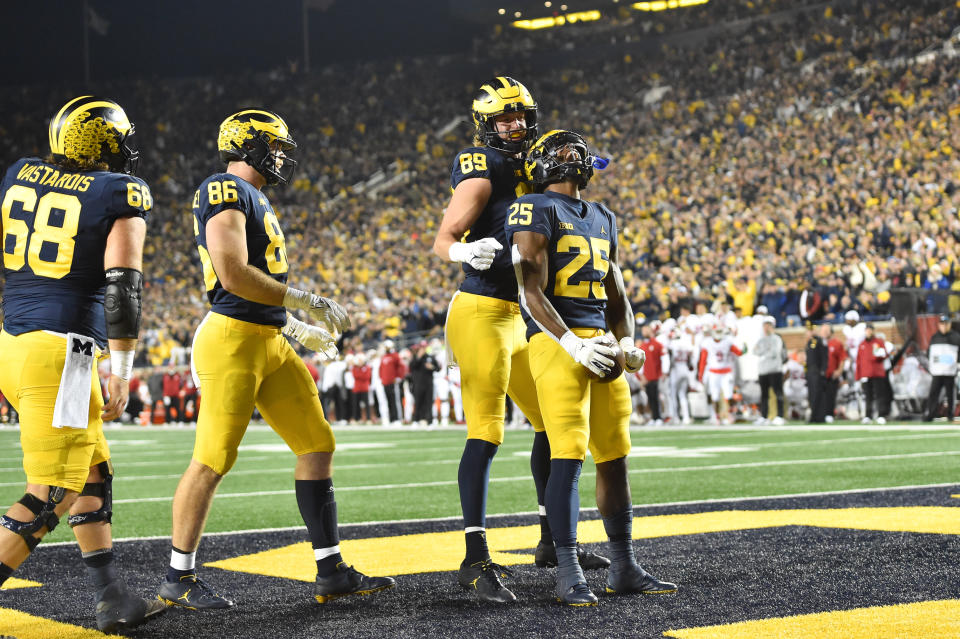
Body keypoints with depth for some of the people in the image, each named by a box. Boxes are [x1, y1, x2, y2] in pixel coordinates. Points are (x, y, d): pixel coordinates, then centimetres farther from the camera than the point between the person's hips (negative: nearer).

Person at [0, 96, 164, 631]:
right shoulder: (123, 195, -5)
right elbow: (122, 286, -11)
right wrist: (122, 373, -9)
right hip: (61, 351, -8)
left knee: (93, 472, 17)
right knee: (53, 495, -5)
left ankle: (112, 597, 19)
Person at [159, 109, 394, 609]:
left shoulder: (253, 199, 21)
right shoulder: (226, 193, -10)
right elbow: (233, 276, -21)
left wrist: (300, 330, 23)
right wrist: (307, 302, -16)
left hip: (270, 342, 10)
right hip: (233, 340, -10)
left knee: (317, 445, 7)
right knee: (212, 460, -5)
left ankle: (331, 572, 10)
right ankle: (178, 578, 6)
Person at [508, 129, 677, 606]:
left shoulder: (603, 219, 21)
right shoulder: (536, 211, -4)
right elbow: (531, 293, -12)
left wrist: (626, 341, 4)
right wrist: (573, 345, -20)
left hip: (601, 345, 8)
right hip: (557, 342, -7)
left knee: (614, 456, 9)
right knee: (569, 455, -12)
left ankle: (624, 568, 17)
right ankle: (568, 574, -9)